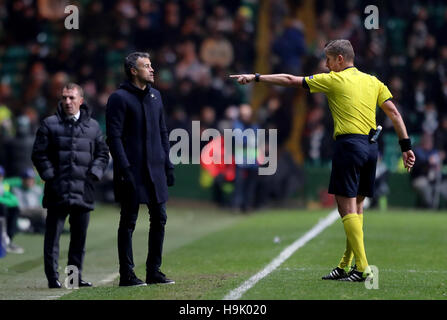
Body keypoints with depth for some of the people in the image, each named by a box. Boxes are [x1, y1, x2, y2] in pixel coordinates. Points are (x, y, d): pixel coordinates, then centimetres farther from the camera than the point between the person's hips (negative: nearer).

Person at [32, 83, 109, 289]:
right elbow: (39, 154, 2)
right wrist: (50, 176, -7)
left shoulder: (92, 126, 11)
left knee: (80, 235, 7)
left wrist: (94, 173, 1)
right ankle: (52, 277, -1)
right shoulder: (49, 124, 3)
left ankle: (76, 276, 15)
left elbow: (102, 153, 16)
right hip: (57, 191, -3)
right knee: (53, 234, -4)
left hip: (83, 191, 3)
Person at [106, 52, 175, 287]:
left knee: (159, 219, 7)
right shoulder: (120, 98, -7)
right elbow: (114, 137, -12)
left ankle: (154, 272, 16)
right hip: (133, 171, -7)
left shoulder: (155, 96, 14)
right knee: (128, 222, -1)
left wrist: (168, 165, 13)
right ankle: (127, 275, 3)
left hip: (156, 170, 7)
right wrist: (124, 169, -18)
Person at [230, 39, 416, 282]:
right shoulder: (372, 81, 15)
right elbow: (393, 112, 10)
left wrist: (255, 78, 8)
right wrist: (406, 146, 11)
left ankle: (362, 268, -14)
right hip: (371, 146, 7)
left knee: (347, 205, -7)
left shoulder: (335, 80, -1)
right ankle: (346, 265, 14)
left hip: (349, 144, -7)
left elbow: (290, 80, 2)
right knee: (356, 205, 11)